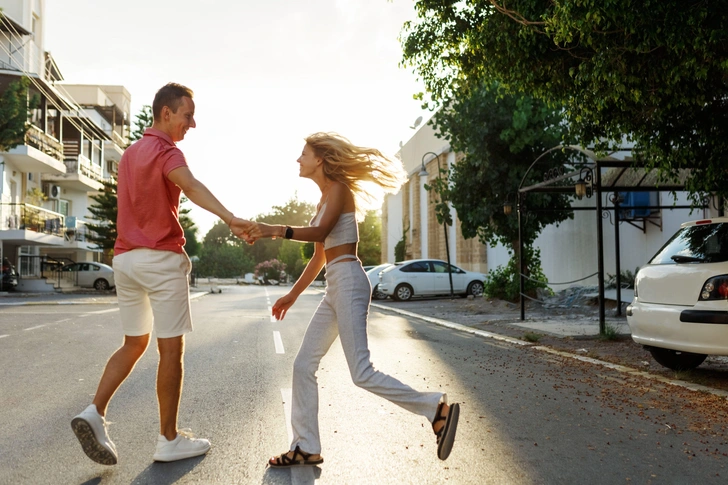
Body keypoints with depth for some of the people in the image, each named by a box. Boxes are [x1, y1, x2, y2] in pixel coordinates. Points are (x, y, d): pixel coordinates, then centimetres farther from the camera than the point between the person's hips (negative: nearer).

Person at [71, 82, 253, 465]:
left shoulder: (130, 154, 19)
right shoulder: (165, 151, -11)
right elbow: (191, 186, -32)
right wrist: (229, 218, -47)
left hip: (125, 258, 8)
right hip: (161, 258, -8)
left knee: (133, 344, 17)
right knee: (171, 349, 0)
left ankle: (95, 413, 1)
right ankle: (169, 440, 8)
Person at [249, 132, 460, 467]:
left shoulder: (339, 187, -6)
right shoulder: (324, 199, 20)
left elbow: (321, 233, -22)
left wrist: (276, 231, -31)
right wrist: (293, 294, 25)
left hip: (348, 283, -10)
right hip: (335, 287, 10)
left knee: (362, 374, -12)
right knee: (303, 365, 8)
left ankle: (437, 409, 0)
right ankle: (306, 448, 15)